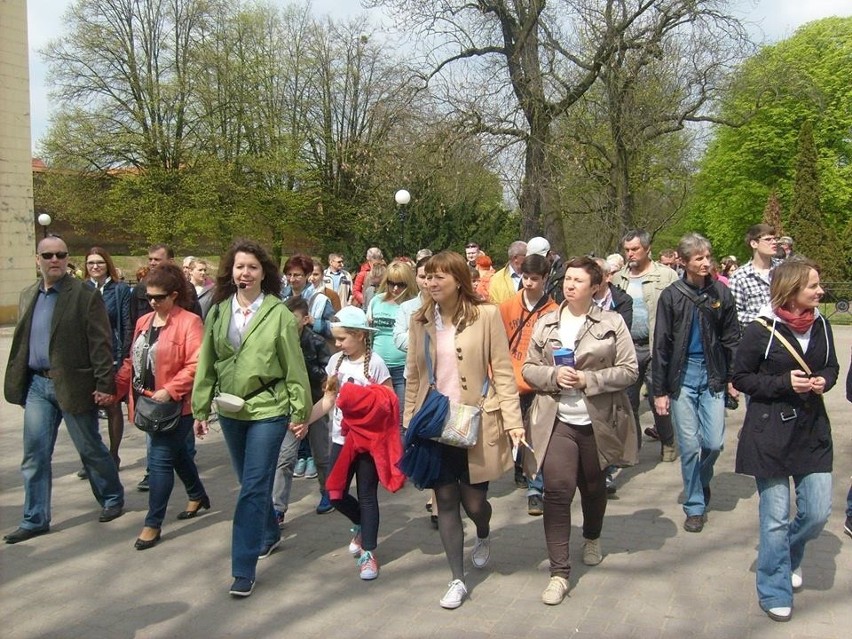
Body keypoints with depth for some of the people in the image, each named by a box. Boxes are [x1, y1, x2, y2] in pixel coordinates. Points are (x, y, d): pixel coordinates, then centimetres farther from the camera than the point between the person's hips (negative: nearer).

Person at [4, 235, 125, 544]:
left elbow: (100, 344, -12)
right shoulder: (28, 296, 10)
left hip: (73, 385, -5)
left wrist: (104, 385, -16)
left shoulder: (86, 296, -9)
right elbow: (21, 341, 15)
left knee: (91, 449, 9)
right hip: (36, 385, 5)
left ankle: (112, 499, 29)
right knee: (35, 454, 7)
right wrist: (18, 382, 10)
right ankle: (35, 519, 17)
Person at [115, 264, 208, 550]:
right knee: (177, 452, 22)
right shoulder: (143, 322, 11)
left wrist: (170, 391, -26)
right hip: (148, 404, 8)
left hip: (175, 405, -8)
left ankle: (153, 523, 4)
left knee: (160, 460, -6)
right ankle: (198, 496, 42)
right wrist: (114, 388, 6)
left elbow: (195, 365, -20)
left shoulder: (189, 322, -13)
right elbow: (132, 361, 15)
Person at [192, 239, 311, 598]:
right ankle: (270, 534, 43)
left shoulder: (279, 314, -10)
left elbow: (294, 366, -7)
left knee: (254, 487, -6)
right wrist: (200, 409, 7)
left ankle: (244, 570, 0)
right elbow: (206, 364, 7)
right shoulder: (218, 312, 3)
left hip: (268, 410, -5)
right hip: (230, 410, 5)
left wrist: (300, 410, -6)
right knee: (250, 483, 19)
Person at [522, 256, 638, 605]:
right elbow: (528, 368, 6)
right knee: (557, 491, -9)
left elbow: (629, 370, -6)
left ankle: (592, 539, 48)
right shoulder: (546, 323, 4)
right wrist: (553, 375, -14)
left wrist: (588, 379, -17)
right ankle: (559, 571, -2)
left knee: (593, 486, 18)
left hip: (597, 421, 0)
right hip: (557, 421, 0)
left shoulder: (612, 323, -3)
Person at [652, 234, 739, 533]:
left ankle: (701, 482, 31)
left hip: (712, 375, 2)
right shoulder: (672, 296, -4)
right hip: (682, 374, -1)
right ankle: (695, 506, 17)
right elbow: (661, 345, -2)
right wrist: (659, 390, -3)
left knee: (714, 443, -1)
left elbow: (731, 338, 8)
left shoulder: (721, 293, 1)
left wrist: (733, 378, 3)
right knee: (689, 445, 1)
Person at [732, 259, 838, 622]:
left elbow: (831, 367, 16)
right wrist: (785, 383, -18)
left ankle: (789, 554, 37)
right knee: (775, 517, 3)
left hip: (812, 429, 5)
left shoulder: (820, 325, 2)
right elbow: (740, 378, -6)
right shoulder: (761, 330, -12)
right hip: (770, 432, -4)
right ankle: (774, 592, 19)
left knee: (818, 512, 4)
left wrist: (824, 381, -6)